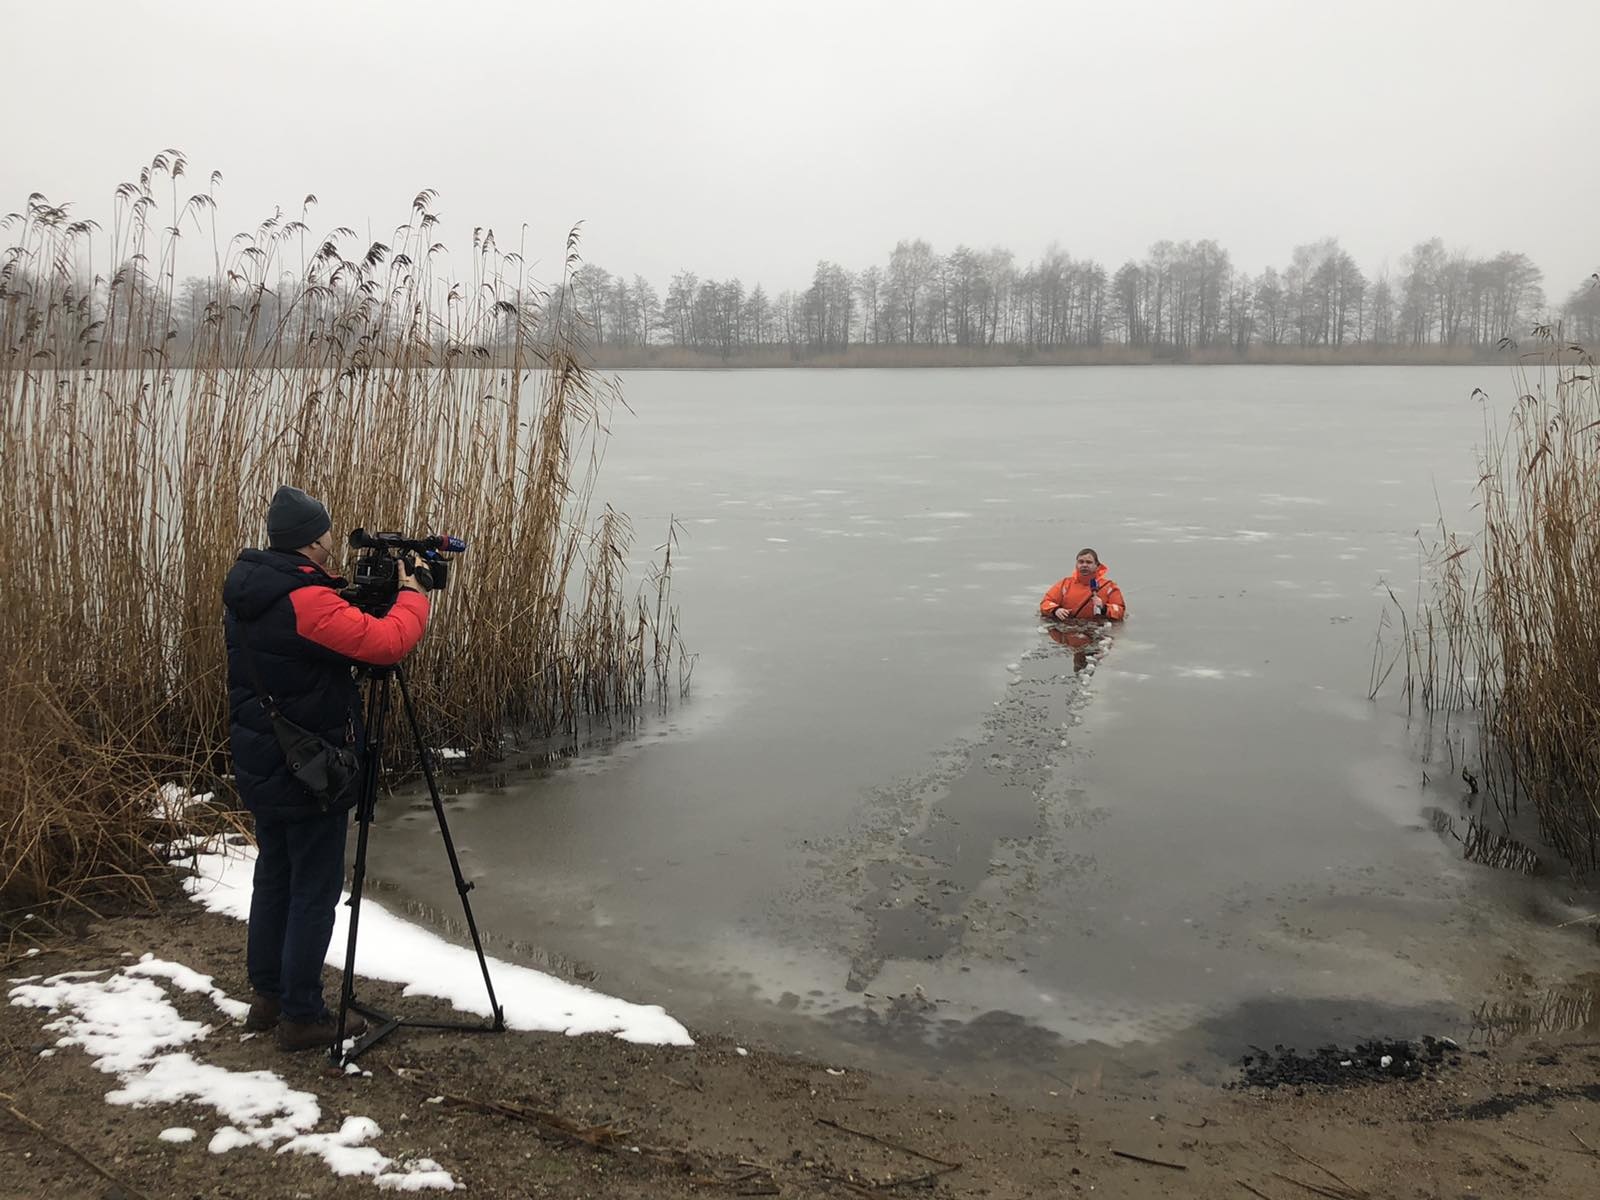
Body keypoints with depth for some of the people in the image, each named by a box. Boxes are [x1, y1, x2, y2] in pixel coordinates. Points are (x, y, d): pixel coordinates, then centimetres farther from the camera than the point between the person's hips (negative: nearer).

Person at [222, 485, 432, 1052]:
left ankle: (267, 996, 31)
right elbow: (388, 642, -27)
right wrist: (412, 595, -10)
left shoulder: (244, 590, 4)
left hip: (260, 765, 9)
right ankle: (302, 1016, 10)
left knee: (273, 878, 20)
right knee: (314, 891, 2)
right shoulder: (307, 601, -24)